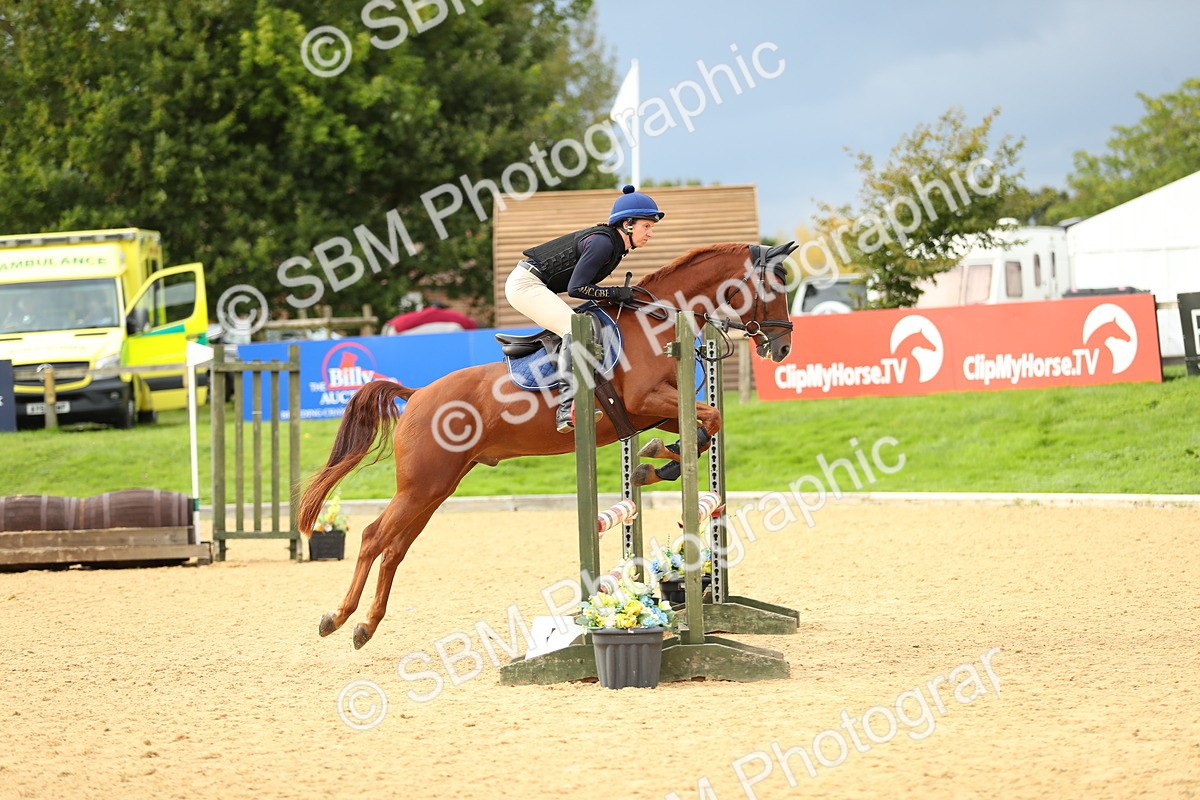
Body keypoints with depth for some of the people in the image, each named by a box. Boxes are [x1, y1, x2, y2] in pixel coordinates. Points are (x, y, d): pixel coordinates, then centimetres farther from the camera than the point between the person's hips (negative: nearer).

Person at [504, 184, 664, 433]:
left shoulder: (614, 244, 10)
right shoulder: (602, 243, -19)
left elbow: (580, 283, 16)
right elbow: (576, 288, -22)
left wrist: (617, 295, 6)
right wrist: (615, 293, -16)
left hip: (538, 287, 11)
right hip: (525, 284, -11)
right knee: (575, 327, -26)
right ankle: (568, 408, -38)